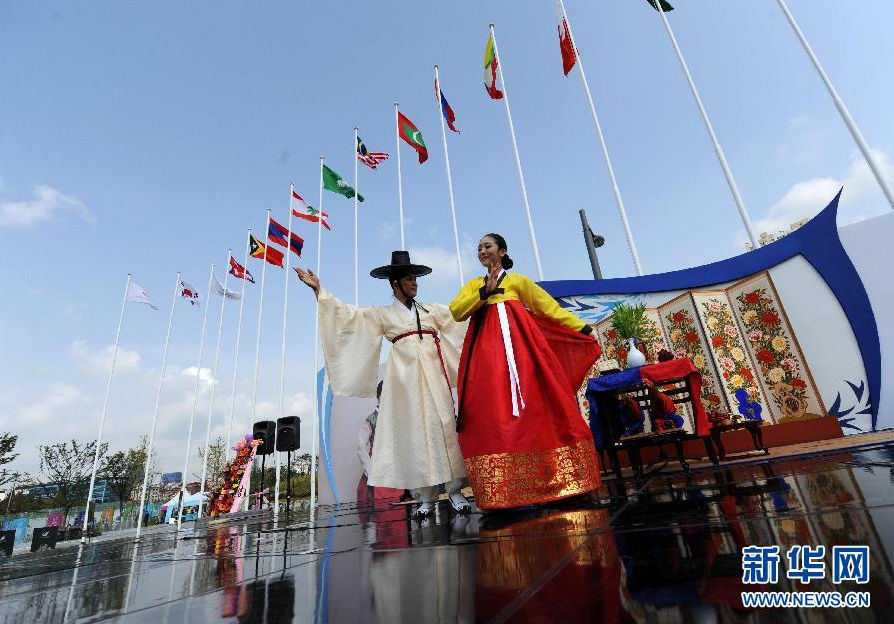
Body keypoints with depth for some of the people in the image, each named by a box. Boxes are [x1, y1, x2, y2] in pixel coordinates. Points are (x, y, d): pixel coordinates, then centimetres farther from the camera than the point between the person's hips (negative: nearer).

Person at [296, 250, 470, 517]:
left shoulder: (432, 309, 19)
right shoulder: (382, 313, 13)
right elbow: (348, 314, 9)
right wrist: (319, 290, 5)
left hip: (434, 375, 2)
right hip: (405, 376, -1)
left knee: (444, 427, -4)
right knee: (413, 433, -2)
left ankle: (454, 491, 5)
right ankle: (426, 497, 7)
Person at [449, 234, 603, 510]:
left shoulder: (517, 280, 17)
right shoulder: (473, 286, 22)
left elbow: (548, 306, 13)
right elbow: (455, 311, 5)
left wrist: (582, 328, 8)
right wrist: (484, 293, -4)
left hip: (518, 344, -1)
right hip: (486, 351, 2)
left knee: (533, 406, -8)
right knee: (492, 412, -7)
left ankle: (554, 479, 3)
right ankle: (504, 491, -3)